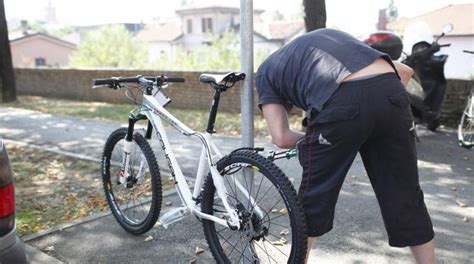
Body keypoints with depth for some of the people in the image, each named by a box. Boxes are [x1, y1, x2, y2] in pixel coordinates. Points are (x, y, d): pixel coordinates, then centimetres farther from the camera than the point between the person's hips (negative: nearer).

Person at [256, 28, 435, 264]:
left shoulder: (266, 71, 28)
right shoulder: (329, 36, 40)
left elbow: (281, 138, 13)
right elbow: (404, 71, 32)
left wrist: (310, 140, 33)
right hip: (392, 93, 5)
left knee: (315, 197, 17)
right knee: (405, 196, 18)